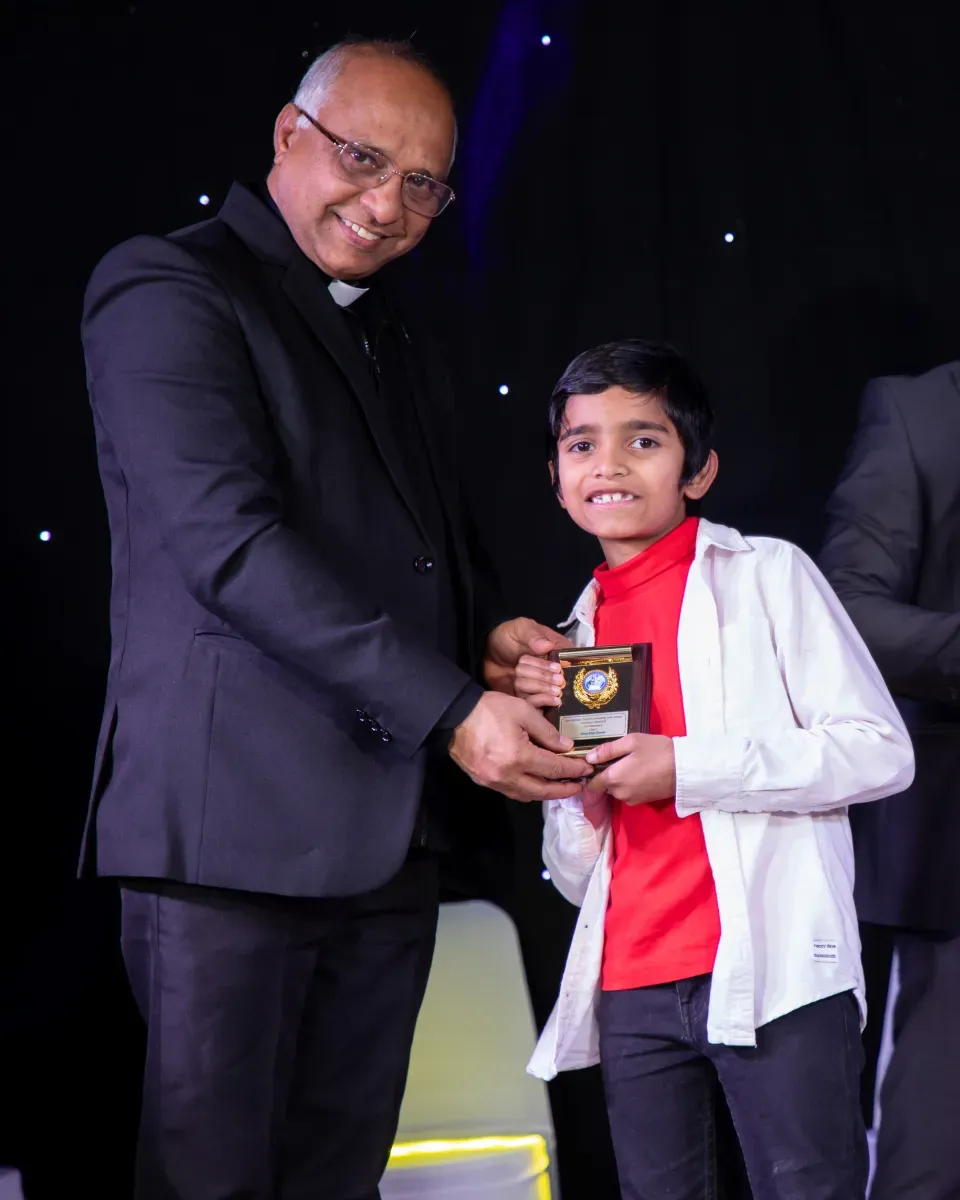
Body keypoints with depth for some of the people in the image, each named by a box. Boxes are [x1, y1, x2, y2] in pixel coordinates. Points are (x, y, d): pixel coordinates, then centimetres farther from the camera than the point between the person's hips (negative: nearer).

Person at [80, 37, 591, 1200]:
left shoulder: (398, 343, 22)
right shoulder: (168, 289, -5)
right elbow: (229, 540, -17)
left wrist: (488, 632, 6)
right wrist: (453, 709, -21)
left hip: (391, 833, 8)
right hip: (237, 822, -8)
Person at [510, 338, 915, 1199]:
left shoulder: (766, 576, 3)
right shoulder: (581, 632, 17)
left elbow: (880, 749, -8)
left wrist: (684, 768, -13)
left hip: (773, 970, -5)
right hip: (631, 988, 5)